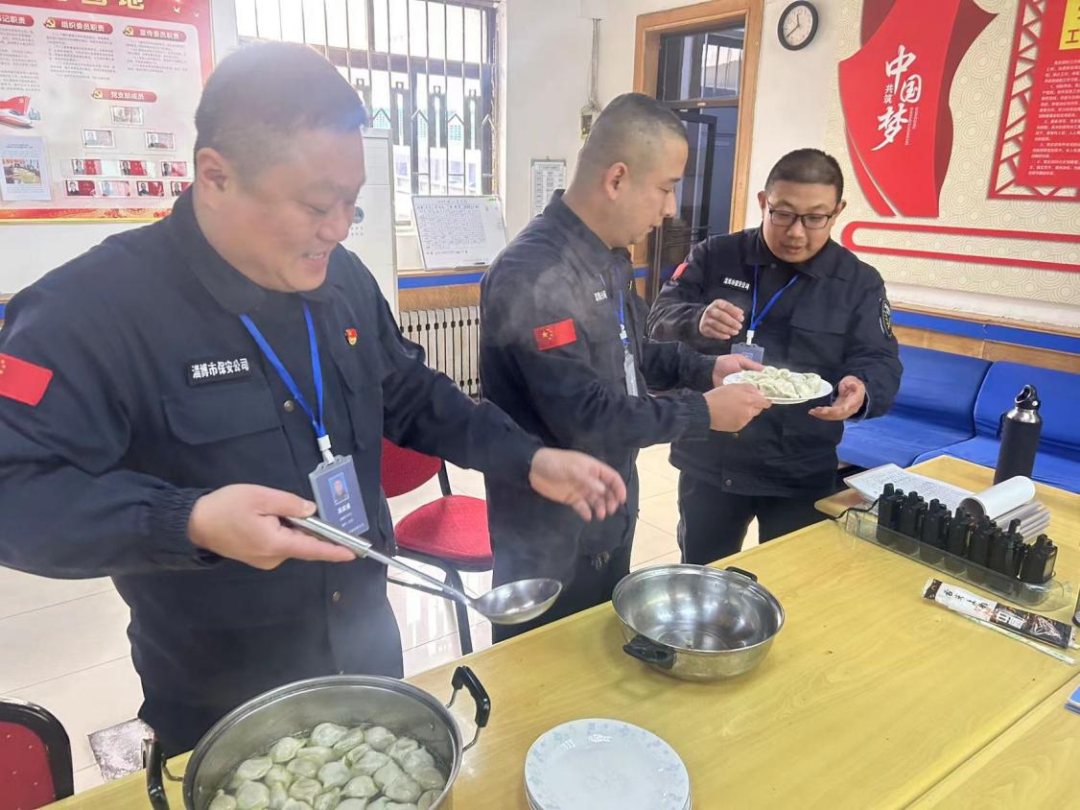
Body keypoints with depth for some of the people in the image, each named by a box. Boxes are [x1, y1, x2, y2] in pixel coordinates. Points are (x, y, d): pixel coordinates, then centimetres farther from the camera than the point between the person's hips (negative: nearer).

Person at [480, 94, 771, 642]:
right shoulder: (534, 276, -28)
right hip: (551, 536, -9)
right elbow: (586, 417, -30)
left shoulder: (610, 256, 5)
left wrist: (705, 369, 2)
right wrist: (704, 413, -21)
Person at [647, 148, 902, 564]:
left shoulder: (860, 282, 0)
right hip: (707, 462, 1)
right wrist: (697, 322, -31)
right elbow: (660, 319, -7)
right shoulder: (714, 256, -2)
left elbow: (880, 363, -4)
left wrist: (862, 391, -29)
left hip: (800, 476, 0)